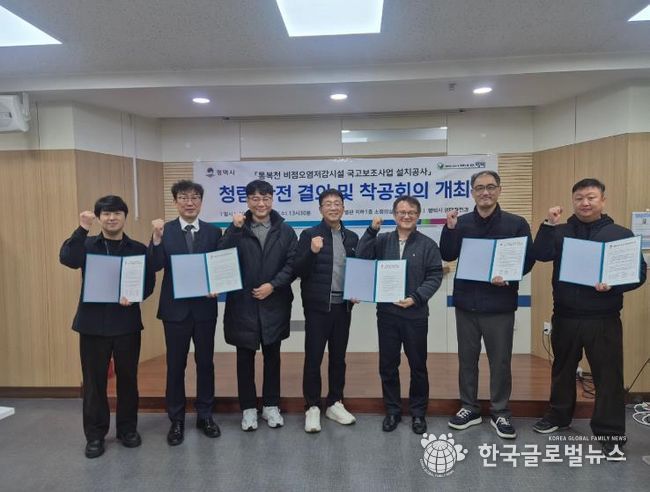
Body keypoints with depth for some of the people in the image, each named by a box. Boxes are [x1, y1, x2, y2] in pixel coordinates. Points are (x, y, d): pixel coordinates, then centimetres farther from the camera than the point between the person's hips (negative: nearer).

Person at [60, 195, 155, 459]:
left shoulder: (138, 249, 4)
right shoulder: (87, 244, 4)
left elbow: (149, 282, 0)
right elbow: (67, 259, -16)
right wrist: (81, 229, -24)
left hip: (127, 323, 0)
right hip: (93, 323, 0)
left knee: (127, 378, 10)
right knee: (94, 381, 7)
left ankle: (128, 429, 27)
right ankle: (95, 435, 22)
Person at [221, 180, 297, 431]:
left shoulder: (285, 231, 3)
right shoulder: (235, 229, 1)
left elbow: (292, 264, -2)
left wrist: (272, 285, -13)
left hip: (274, 304, 1)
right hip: (243, 304, -1)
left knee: (272, 356, 12)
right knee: (245, 358, 9)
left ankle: (271, 406, 27)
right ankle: (248, 408, 23)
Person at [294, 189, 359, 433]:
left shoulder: (352, 238, 9)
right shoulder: (309, 235, -3)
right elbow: (298, 270, -9)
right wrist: (312, 251, -24)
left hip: (343, 306, 4)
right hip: (317, 306, -4)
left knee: (338, 357, 13)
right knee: (313, 358, 1)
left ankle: (335, 403, 26)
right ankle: (312, 407, 15)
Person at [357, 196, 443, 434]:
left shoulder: (428, 245, 1)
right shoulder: (382, 240, 7)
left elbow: (435, 276, -4)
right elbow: (360, 258, -7)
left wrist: (415, 298, -17)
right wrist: (372, 230, -15)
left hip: (415, 315, -2)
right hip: (386, 313, 2)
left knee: (418, 366, 9)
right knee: (388, 365, 10)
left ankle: (418, 412, 26)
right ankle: (392, 410, 26)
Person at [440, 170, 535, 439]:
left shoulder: (516, 223, -1)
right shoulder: (461, 222, 5)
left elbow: (528, 259, -1)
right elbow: (447, 256, -4)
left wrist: (509, 278, -18)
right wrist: (450, 229, -17)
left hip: (499, 304, -2)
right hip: (466, 302, 2)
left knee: (500, 360, 7)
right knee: (467, 357, 12)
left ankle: (500, 412, 24)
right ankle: (469, 408, 27)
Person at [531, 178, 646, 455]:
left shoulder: (621, 234, 1)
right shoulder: (561, 232, 5)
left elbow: (639, 273, -1)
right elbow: (541, 255, -11)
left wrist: (613, 285, -19)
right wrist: (549, 225, -19)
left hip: (604, 319, -2)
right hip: (565, 317, 2)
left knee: (608, 375, 2)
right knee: (562, 369, 17)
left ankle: (610, 431, 17)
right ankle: (558, 415, 34)